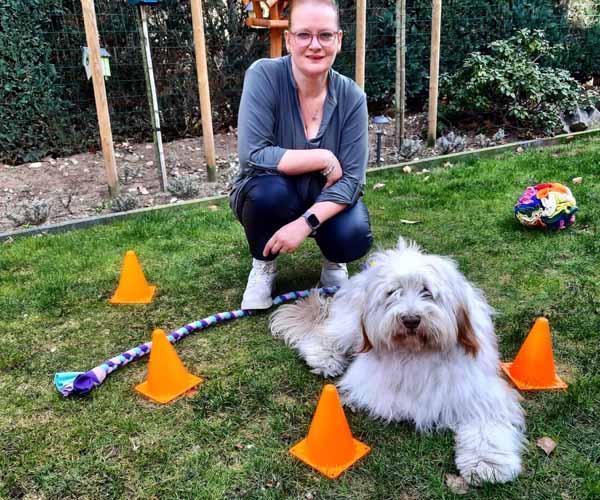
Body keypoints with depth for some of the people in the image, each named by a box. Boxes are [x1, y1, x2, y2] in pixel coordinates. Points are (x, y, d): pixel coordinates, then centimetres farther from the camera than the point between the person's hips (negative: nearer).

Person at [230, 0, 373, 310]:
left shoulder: (351, 97, -14)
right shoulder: (264, 76, -21)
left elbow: (352, 178, -18)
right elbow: (252, 155, -29)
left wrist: (306, 223, -32)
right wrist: (324, 159, -26)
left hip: (324, 202, 1)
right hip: (269, 198, -1)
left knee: (355, 237, -28)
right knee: (269, 188, -35)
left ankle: (332, 260, 12)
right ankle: (263, 264, -3)